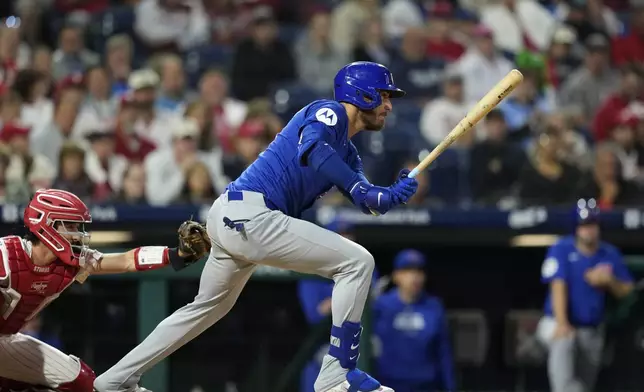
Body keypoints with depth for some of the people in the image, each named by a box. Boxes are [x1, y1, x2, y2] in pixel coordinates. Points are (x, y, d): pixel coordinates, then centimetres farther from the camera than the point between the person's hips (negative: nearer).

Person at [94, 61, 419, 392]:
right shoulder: (328, 112, -3)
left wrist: (394, 194, -9)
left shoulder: (346, 152, 24)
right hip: (249, 215, -10)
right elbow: (311, 149, -25)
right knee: (357, 262, -12)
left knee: (208, 307, 27)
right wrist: (357, 188, -29)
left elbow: (369, 202, 11)